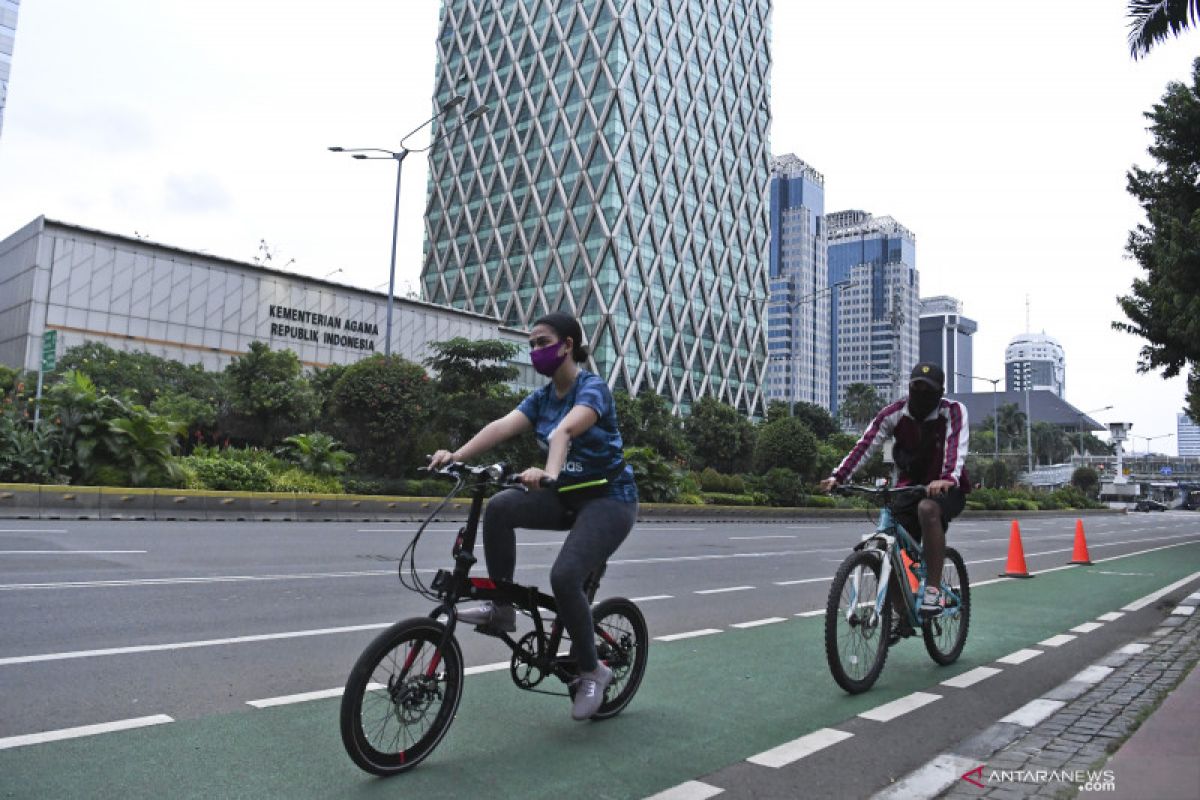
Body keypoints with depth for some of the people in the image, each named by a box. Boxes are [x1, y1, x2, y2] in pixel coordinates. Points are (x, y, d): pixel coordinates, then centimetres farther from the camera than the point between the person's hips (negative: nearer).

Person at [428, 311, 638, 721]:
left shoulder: (593, 388, -14)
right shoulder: (541, 398, 6)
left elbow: (564, 430, -36)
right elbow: (502, 426, -13)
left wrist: (549, 472, -54)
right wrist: (456, 455, -30)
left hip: (609, 499, -6)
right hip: (569, 497, 6)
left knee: (564, 576, -25)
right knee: (500, 506, -19)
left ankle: (592, 671, -2)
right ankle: (501, 607, -6)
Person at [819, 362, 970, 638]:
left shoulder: (953, 411, -14)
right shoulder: (895, 413, -8)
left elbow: (956, 445, -32)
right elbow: (866, 444, -21)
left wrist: (947, 478, -53)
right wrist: (838, 476, -36)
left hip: (946, 489, -3)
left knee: (928, 508, -37)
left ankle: (933, 589, -29)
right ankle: (900, 615, 14)